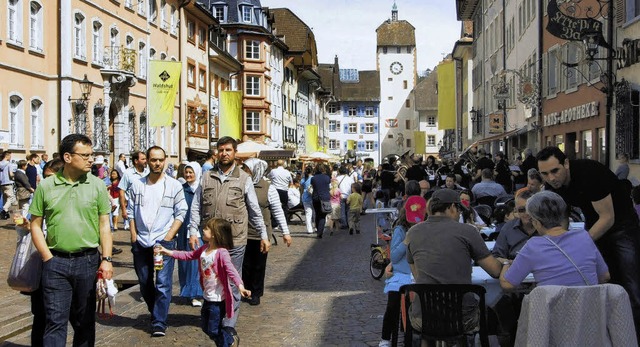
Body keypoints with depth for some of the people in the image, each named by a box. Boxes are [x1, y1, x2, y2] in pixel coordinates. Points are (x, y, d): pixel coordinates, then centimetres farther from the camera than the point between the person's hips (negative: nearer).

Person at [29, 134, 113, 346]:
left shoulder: (97, 185, 2)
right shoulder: (46, 187, 1)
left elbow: (104, 225, 2)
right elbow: (36, 225, 5)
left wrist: (106, 259, -6)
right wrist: (48, 258, -4)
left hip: (88, 261, 1)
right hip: (56, 262, -1)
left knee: (84, 320, 12)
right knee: (56, 321, -1)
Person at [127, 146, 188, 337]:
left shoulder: (174, 185, 0)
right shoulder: (137, 185, 7)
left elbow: (180, 213, -1)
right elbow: (131, 212, 11)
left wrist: (168, 237, -9)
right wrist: (133, 236, 1)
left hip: (164, 241, -3)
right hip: (141, 243, 3)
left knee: (162, 284, -7)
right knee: (145, 284, 13)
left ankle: (159, 323, 1)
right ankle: (155, 313, 32)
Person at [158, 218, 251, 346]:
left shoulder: (221, 253, -23)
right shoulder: (204, 249, 4)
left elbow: (231, 270, -33)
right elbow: (188, 255, 15)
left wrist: (240, 286, -47)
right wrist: (168, 252, 13)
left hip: (218, 299, -9)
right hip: (208, 296, 9)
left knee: (213, 330, 1)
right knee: (206, 327, 21)